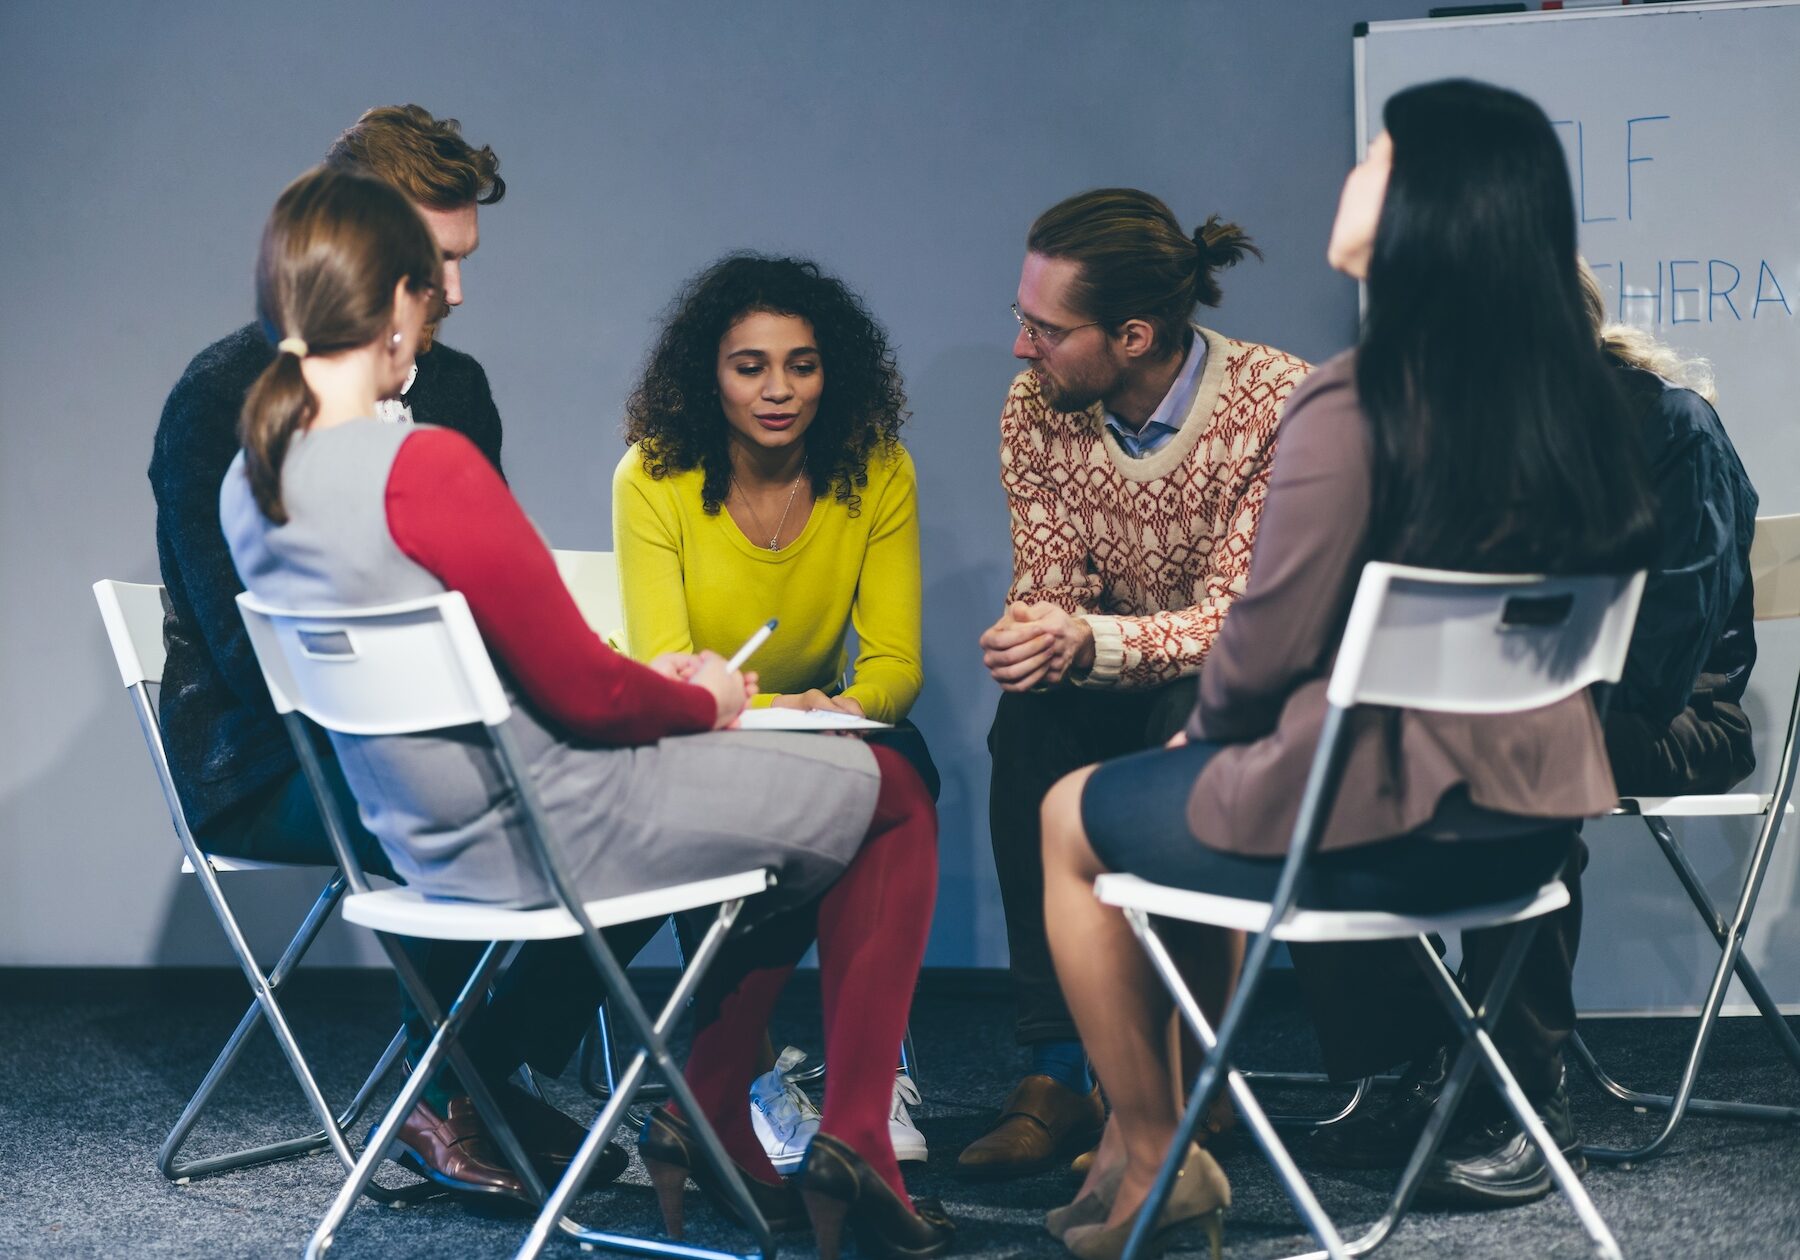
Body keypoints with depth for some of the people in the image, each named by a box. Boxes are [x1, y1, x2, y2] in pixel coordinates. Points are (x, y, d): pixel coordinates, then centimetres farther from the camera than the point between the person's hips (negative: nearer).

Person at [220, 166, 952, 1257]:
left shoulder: (249, 481, 0)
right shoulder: (424, 465, -27)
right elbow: (585, 695, -20)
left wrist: (649, 680, 12)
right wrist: (702, 702, 0)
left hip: (428, 839, 9)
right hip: (552, 832, -9)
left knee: (786, 801, 28)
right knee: (892, 798, 12)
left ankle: (708, 1126, 26)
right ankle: (853, 1145, 15)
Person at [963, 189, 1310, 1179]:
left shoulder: (1277, 402, -21)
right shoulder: (1035, 410, -6)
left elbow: (1234, 620, -24)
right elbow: (1046, 590, -4)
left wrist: (1090, 641, -42)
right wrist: (1031, 637, -30)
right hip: (1112, 690, 4)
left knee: (1190, 722, -36)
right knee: (1029, 720, -29)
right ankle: (1057, 1073, -28)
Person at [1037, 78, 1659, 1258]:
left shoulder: (1356, 404, -22)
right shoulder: (1577, 394, 0)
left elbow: (1273, 642, -18)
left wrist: (1206, 722, 6)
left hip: (1373, 828, -7)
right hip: (1531, 829, 7)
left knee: (1075, 816, 19)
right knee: (1212, 781, 33)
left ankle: (1154, 1161, 27)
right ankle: (1189, 1114, 39)